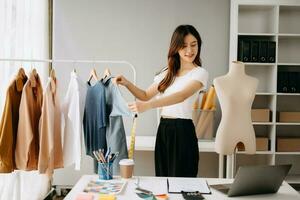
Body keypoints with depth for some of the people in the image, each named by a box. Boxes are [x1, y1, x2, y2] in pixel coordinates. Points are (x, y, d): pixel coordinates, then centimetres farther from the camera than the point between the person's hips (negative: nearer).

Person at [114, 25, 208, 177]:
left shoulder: (200, 73, -6)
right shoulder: (167, 73, 14)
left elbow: (182, 96, -23)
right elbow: (146, 95, 20)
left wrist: (148, 105, -35)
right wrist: (127, 83, 2)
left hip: (182, 131, -5)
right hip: (163, 130, 6)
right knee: (162, 177, 11)